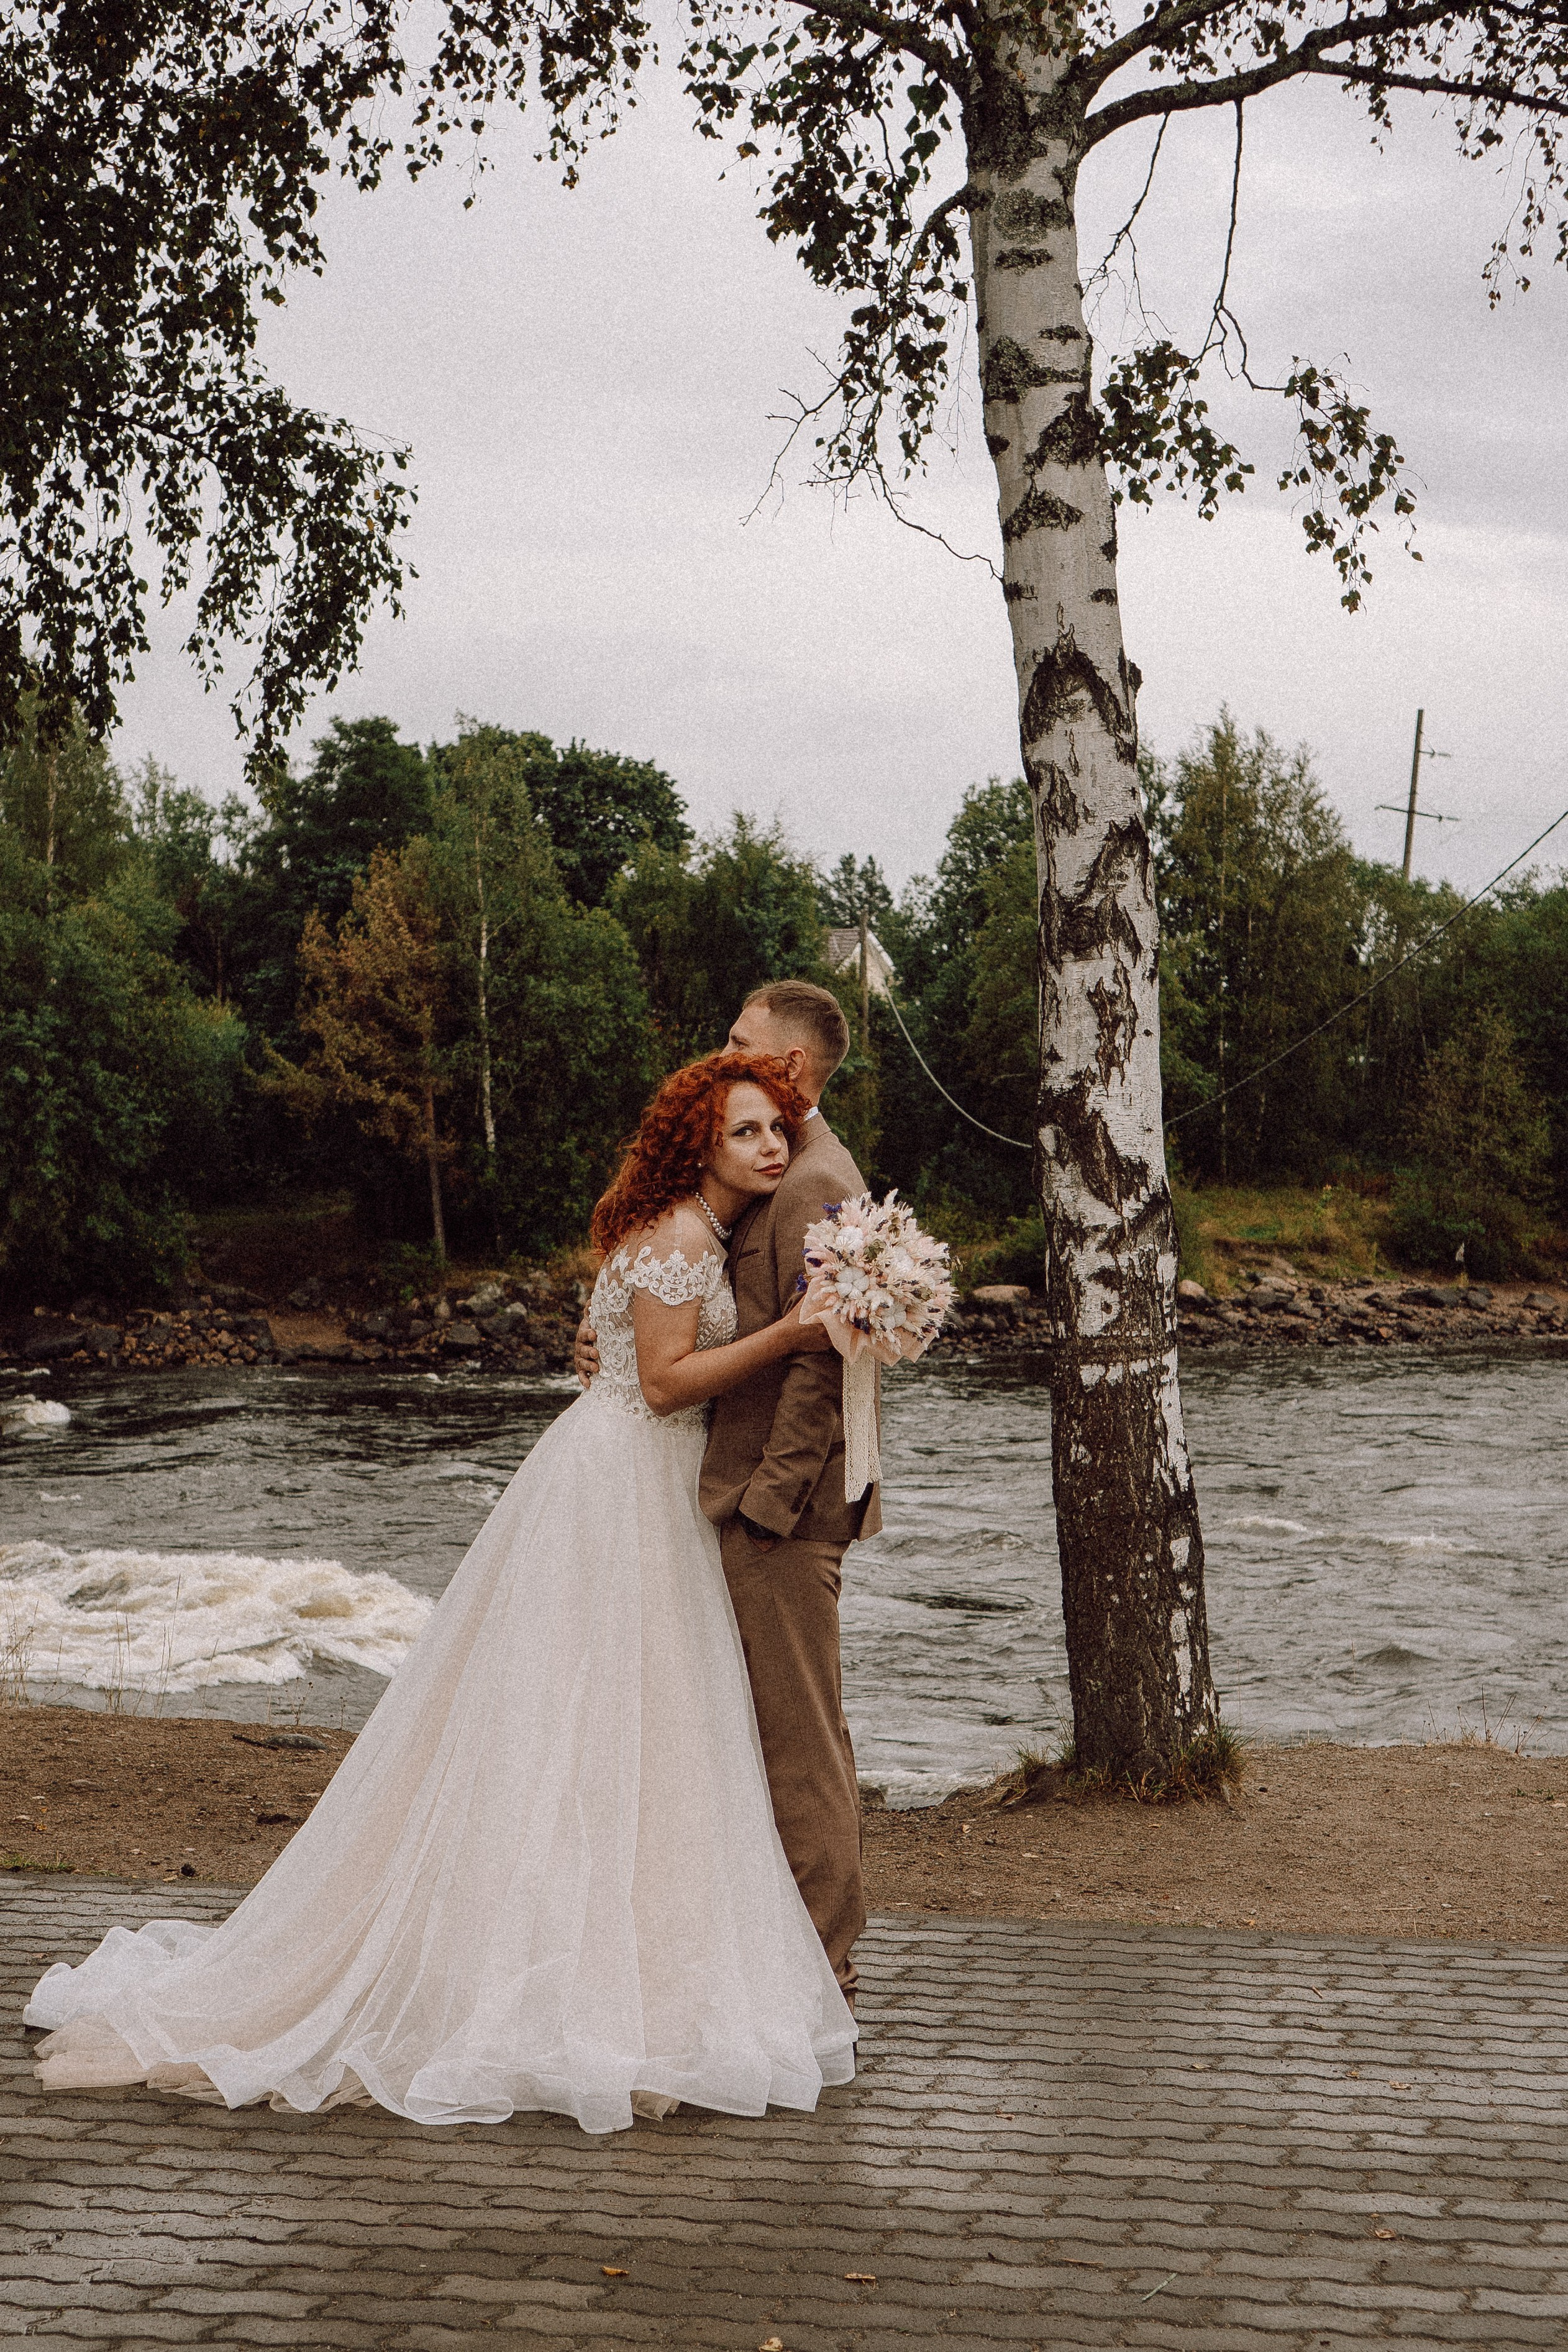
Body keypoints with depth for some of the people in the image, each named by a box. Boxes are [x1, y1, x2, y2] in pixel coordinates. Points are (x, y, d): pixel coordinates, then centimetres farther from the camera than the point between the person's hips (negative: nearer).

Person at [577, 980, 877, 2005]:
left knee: (799, 1736, -4)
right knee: (796, 1731, 15)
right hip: (759, 1491, 11)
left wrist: (770, 1497, -22)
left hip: (785, 1501, -11)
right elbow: (735, 1329, 19)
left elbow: (821, 1360, -21)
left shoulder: (812, 1186, -15)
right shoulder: (782, 1178, 18)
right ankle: (816, 1951, 23)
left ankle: (818, 1971, 3)